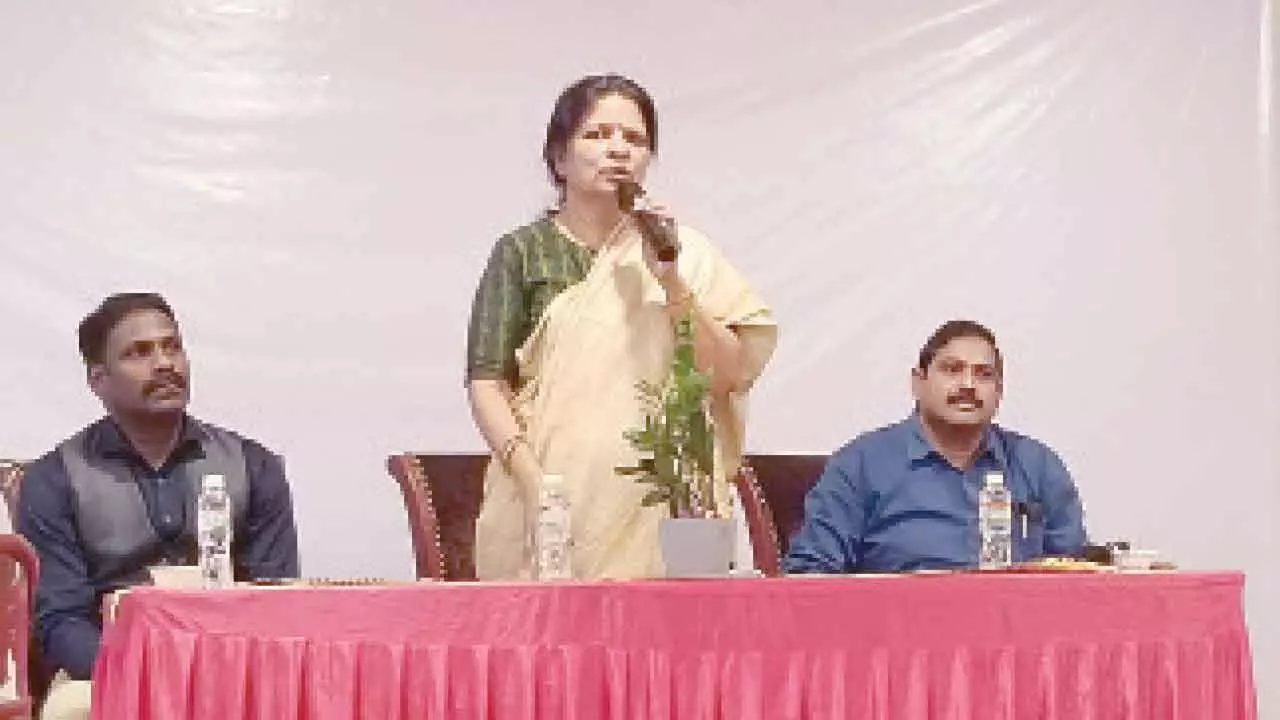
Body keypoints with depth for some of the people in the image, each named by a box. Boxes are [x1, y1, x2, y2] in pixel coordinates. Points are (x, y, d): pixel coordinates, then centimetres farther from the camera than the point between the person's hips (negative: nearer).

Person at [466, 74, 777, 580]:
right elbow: (487, 384, -1)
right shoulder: (524, 252, 5)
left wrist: (671, 281, -8)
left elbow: (729, 373, 3)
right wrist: (534, 482, -15)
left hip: (657, 507, 1)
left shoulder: (683, 251, 10)